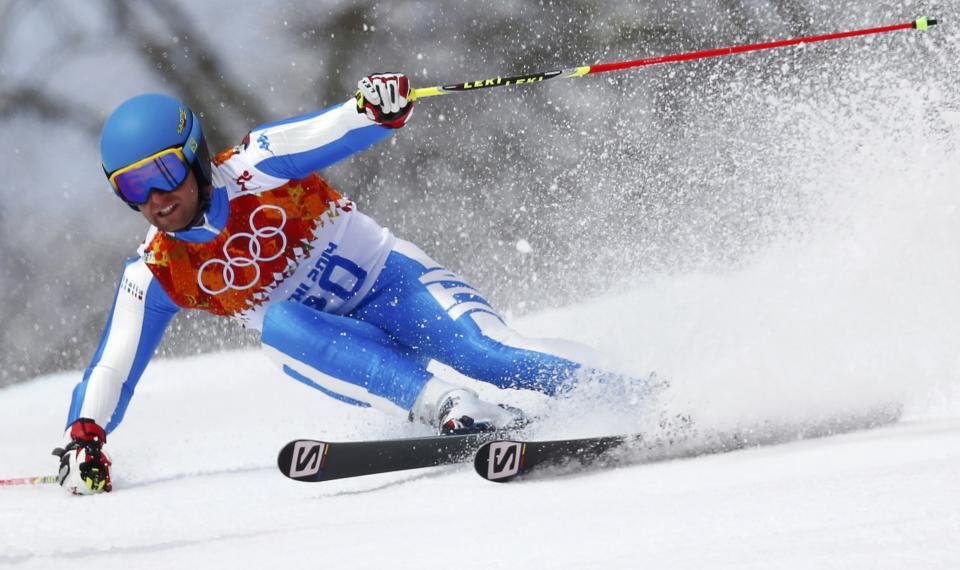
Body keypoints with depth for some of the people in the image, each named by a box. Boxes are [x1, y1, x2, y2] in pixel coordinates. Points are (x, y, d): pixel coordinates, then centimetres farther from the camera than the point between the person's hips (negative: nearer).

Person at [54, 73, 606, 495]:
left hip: (395, 283, -2)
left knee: (485, 348, -30)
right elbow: (112, 368, -1)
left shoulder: (255, 168, -15)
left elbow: (338, 131, -27)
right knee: (279, 324, -32)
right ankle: (447, 408, -42)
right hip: (336, 353, 3)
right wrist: (83, 438, -18)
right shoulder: (156, 276, -4)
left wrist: (378, 108, -50)